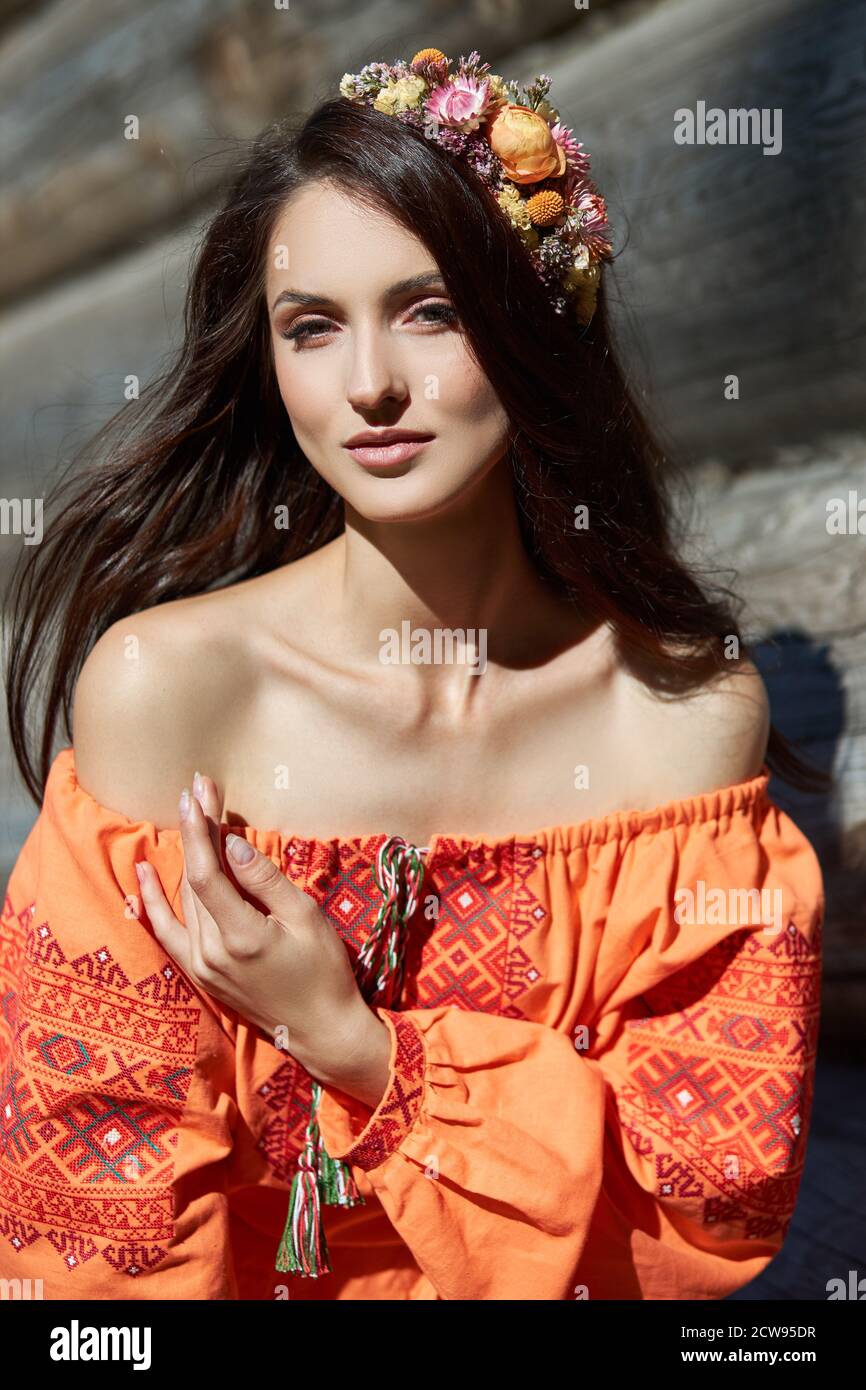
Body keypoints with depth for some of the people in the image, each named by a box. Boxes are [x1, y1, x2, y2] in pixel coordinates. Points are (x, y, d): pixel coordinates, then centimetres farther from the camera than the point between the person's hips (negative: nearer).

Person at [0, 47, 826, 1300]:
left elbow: (724, 1199, -10)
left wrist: (356, 1046, -18)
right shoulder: (162, 683, -15)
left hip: (575, 1278, 1)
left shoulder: (695, 705, -12)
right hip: (255, 1284, 0)